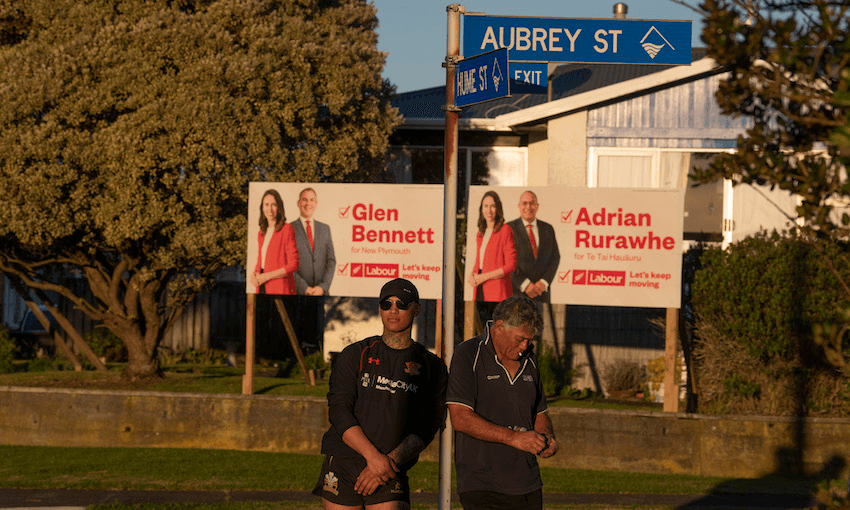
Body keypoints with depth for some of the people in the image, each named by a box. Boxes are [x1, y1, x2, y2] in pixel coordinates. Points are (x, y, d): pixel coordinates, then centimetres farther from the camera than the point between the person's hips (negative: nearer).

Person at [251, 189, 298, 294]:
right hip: (262, 289, 6)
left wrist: (266, 277, -11)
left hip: (280, 289, -6)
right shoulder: (261, 233, 15)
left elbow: (293, 265, -8)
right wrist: (254, 275, 3)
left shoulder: (287, 229, -5)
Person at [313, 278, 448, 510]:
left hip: (391, 477, 0)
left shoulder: (432, 367, 8)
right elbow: (338, 412, -4)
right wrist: (373, 456, -16)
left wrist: (390, 460, -13)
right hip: (342, 467, 1)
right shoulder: (354, 356, 6)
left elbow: (427, 428, 1)